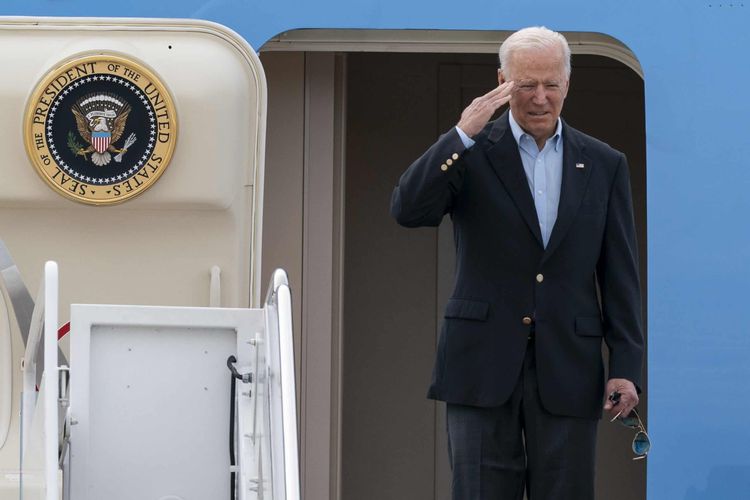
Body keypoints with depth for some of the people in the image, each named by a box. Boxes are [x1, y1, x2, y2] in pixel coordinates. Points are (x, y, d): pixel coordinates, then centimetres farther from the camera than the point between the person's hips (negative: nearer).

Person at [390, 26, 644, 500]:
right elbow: (408, 209, -12)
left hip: (568, 370, 2)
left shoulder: (604, 166, 10)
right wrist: (462, 135, -19)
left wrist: (627, 366, 1)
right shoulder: (471, 154, 4)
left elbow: (621, 274, 8)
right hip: (483, 366, -1)